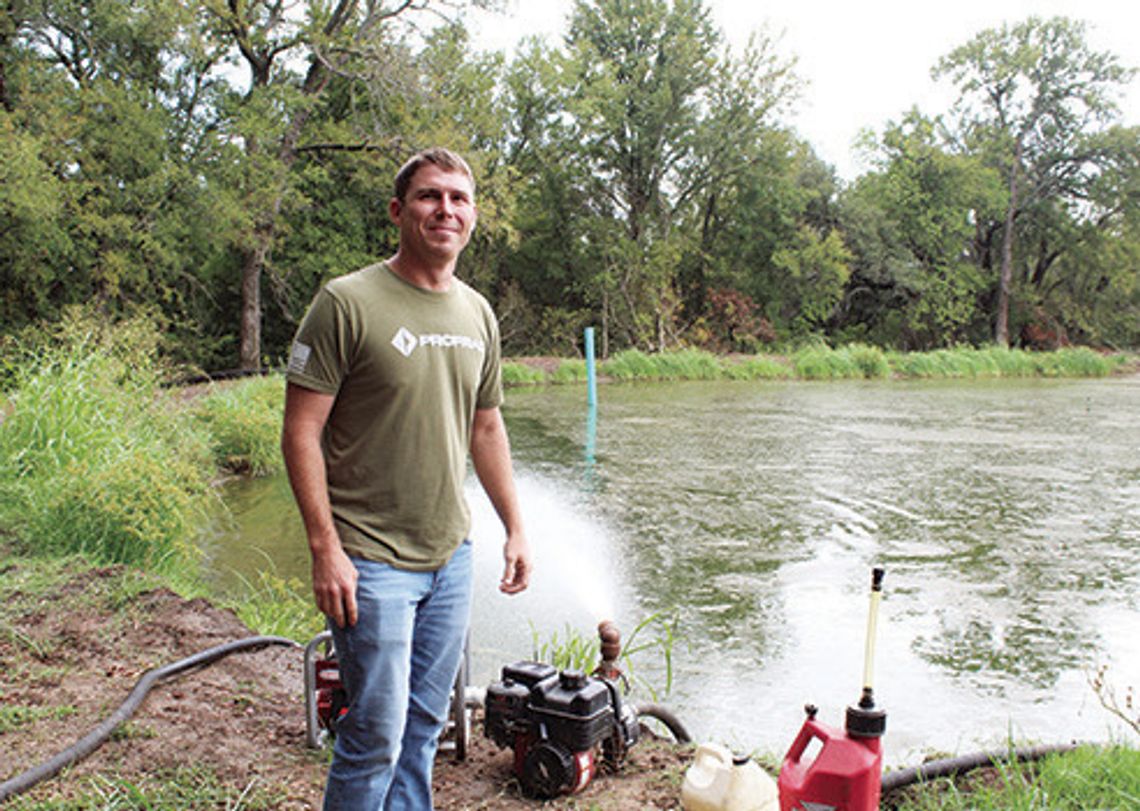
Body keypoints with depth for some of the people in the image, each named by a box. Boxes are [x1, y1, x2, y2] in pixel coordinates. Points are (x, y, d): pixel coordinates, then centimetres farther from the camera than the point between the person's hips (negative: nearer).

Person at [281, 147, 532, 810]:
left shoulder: (479, 315, 8)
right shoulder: (348, 302, -11)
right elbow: (301, 433, -12)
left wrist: (516, 527, 13)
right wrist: (326, 549, -16)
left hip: (452, 556, 6)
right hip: (371, 560, -6)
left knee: (425, 723, 16)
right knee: (377, 733, 0)